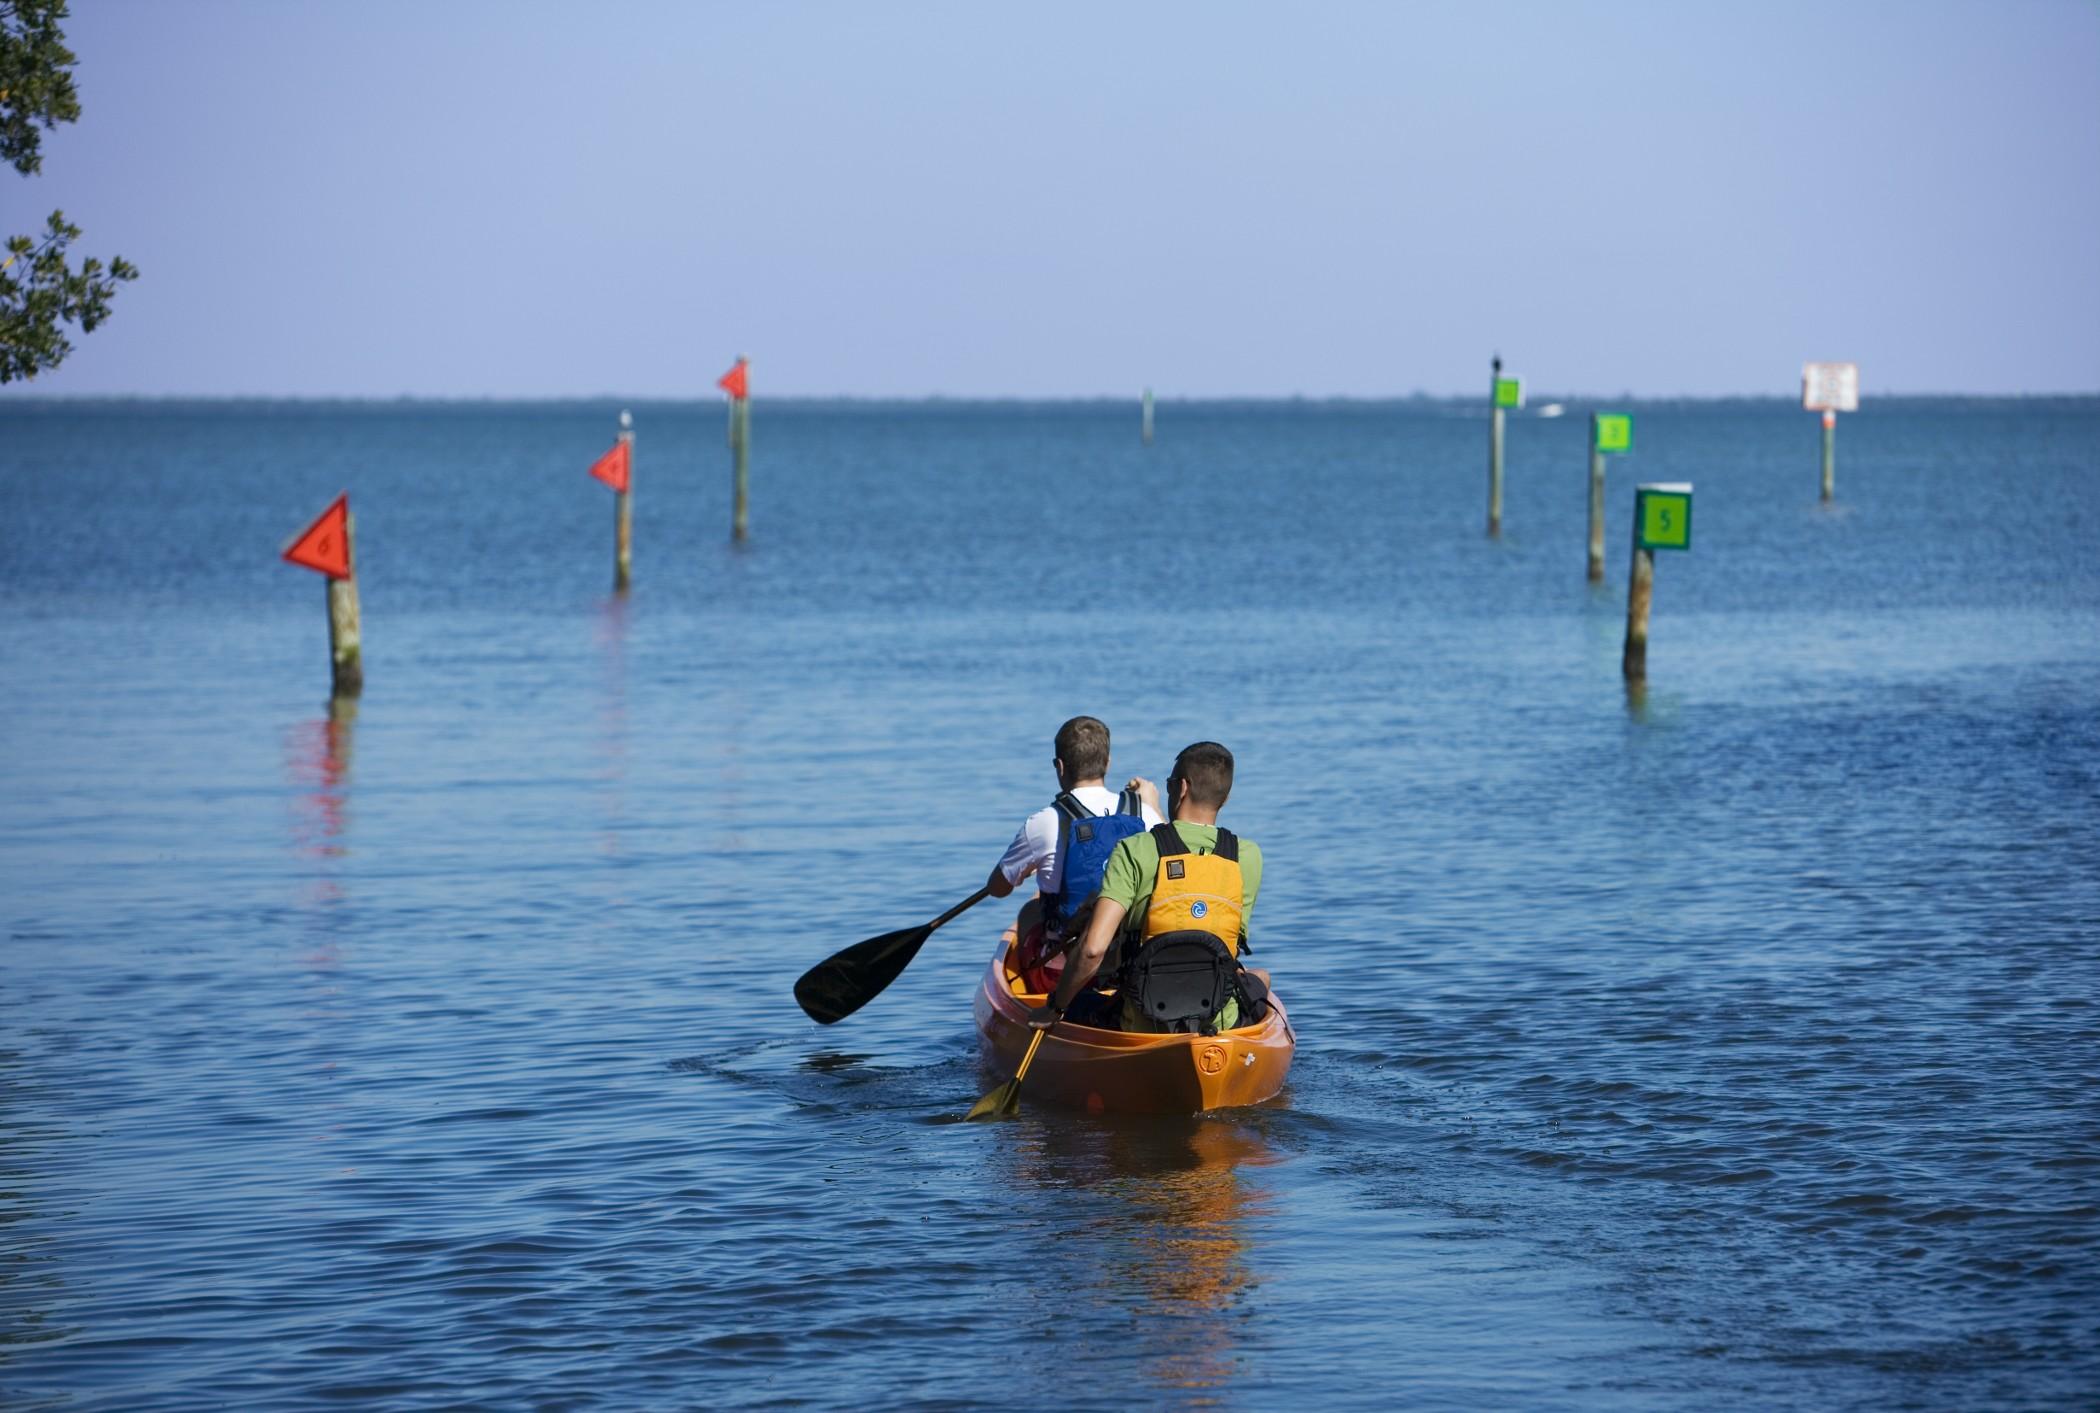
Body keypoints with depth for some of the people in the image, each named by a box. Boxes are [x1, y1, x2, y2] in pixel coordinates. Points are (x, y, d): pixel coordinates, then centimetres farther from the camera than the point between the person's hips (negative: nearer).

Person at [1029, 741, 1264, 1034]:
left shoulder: (1135, 851, -12)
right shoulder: (1249, 857, -3)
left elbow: (1093, 948, -22)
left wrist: (1055, 1007, -4)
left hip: (1142, 1026, -2)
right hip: (1222, 1026, 2)